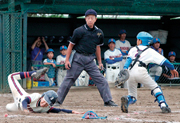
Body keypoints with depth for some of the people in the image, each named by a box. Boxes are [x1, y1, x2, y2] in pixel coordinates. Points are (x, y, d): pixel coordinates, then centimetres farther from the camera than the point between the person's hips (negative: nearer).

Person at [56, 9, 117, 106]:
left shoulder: (99, 32, 6)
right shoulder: (79, 31, -8)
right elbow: (71, 45, -2)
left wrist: (100, 62, 18)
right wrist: (67, 60, -5)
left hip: (90, 60, 4)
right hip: (79, 58, -4)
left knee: (101, 80, -2)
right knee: (69, 80, -1)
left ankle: (108, 101, 5)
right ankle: (57, 100, 6)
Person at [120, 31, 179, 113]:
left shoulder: (133, 49, 20)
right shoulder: (150, 51, 15)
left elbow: (129, 59, 1)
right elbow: (163, 60, 12)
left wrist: (125, 69, -14)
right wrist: (172, 68, 21)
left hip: (130, 73, 3)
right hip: (141, 72, -2)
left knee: (132, 96, 12)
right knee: (155, 88, 14)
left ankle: (126, 100, -23)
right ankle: (163, 105, -6)